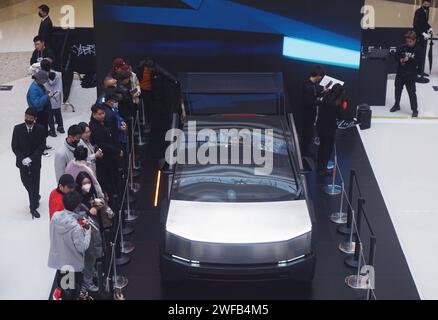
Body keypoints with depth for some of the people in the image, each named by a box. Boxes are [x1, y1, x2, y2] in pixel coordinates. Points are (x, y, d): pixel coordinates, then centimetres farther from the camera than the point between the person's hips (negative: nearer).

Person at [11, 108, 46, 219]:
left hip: (35, 162, -2)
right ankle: (35, 197, 44)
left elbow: (42, 147, -11)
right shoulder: (18, 129, -8)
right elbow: (14, 146, -6)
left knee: (34, 184, 1)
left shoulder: (40, 130, -11)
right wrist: (22, 159, -18)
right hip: (22, 162, 2)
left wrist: (31, 159, -20)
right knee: (25, 182, 15)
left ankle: (33, 207, 13)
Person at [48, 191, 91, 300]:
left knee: (62, 284, 29)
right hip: (73, 263, -6)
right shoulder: (76, 227, -32)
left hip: (58, 259, 6)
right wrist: (87, 231, -12)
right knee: (73, 288, 18)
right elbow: (82, 247, -23)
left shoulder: (55, 216, -13)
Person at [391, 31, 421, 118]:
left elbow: (418, 62, -13)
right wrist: (400, 60, -16)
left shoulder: (417, 50, -8)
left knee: (412, 93, -2)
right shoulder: (402, 48, -1)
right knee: (398, 90, 18)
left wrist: (409, 59, -24)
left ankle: (415, 110, 6)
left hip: (411, 75, -4)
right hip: (400, 73, 4)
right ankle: (396, 105, 37)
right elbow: (396, 55, 3)